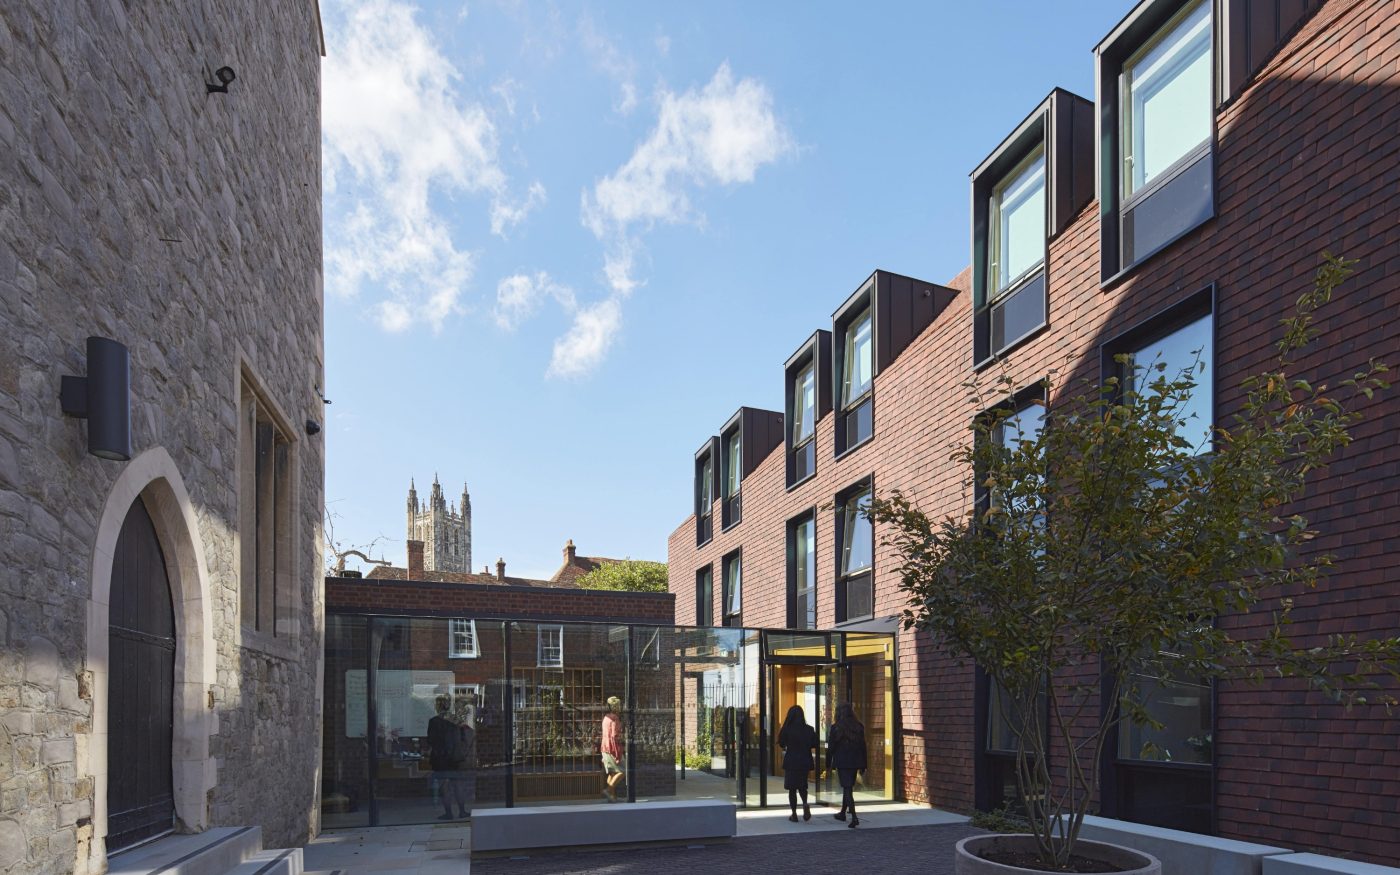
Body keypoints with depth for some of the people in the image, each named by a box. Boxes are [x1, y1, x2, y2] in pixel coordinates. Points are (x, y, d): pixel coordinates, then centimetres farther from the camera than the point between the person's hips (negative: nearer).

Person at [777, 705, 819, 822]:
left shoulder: (787, 730, -12)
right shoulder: (809, 730, -5)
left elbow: (781, 744, -5)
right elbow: (814, 745, 1)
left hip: (791, 762, -3)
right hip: (805, 761, 3)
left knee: (792, 788, 8)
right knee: (802, 785, 19)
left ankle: (794, 814, 8)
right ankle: (805, 804, -8)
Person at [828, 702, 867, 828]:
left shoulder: (835, 728, -9)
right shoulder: (859, 727, 3)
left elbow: (831, 748, -6)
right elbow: (863, 746, 5)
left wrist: (829, 764, 3)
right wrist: (863, 766, 11)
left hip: (842, 762, -5)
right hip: (855, 762, 5)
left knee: (847, 788, -5)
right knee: (848, 787, 19)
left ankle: (854, 817, -18)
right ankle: (843, 813, 34)